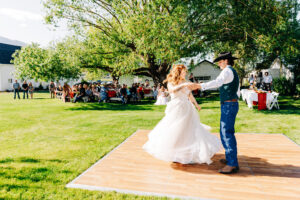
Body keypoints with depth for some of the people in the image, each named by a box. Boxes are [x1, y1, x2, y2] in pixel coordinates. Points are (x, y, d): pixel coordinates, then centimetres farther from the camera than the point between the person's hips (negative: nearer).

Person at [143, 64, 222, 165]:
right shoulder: (171, 83, -3)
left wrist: (196, 104, 18)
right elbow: (172, 90, -26)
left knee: (191, 130, 0)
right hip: (176, 110, -3)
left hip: (187, 109, 3)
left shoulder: (185, 83, 8)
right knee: (174, 132, 1)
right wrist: (184, 85, -32)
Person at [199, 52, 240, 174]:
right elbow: (237, 91, 26)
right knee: (227, 132, 16)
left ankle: (232, 164, -8)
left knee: (227, 133, -11)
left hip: (228, 105, -10)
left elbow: (218, 82, -32)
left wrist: (200, 86, -38)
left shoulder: (227, 71, -12)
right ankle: (230, 158, 27)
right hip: (232, 104, 10)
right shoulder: (233, 72, 20)